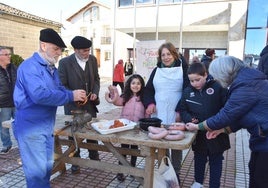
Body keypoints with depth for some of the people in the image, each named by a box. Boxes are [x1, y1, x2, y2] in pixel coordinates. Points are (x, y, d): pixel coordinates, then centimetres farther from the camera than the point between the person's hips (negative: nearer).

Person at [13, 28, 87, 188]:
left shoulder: (52, 68, 11)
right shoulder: (30, 66, -18)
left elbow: (59, 89, 14)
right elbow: (39, 95, -32)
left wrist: (76, 96, -7)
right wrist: (71, 96, -27)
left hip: (47, 126, 9)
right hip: (31, 127, -9)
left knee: (47, 166, 20)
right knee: (37, 170, 2)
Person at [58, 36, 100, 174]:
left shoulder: (92, 59, -1)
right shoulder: (65, 62, -14)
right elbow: (62, 85, -11)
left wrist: (95, 92, -7)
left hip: (90, 103, 4)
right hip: (73, 105, -3)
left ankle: (94, 157, 34)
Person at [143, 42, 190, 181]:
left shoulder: (183, 69, -1)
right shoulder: (156, 70, 11)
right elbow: (148, 89, 13)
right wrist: (150, 103, -5)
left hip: (176, 115, -3)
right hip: (158, 114, 3)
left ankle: (175, 173, 27)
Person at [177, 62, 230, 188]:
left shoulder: (218, 88, -13)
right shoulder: (187, 91, -1)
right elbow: (182, 109, 7)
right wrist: (189, 119, -11)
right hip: (198, 132, 3)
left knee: (216, 160, 13)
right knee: (199, 158, 21)